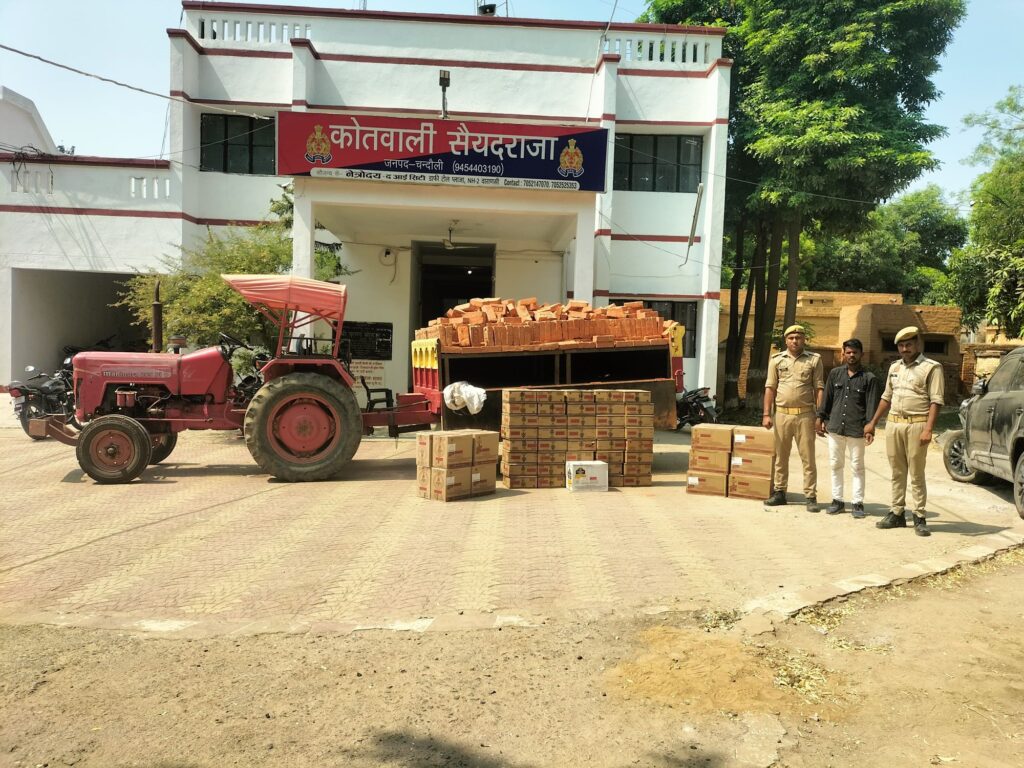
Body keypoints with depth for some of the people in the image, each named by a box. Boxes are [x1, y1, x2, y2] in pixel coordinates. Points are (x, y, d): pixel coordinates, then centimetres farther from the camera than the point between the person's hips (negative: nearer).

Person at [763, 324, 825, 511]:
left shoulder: (814, 359, 2)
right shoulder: (776, 359, 6)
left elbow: (819, 389, 1)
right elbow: (770, 388, 6)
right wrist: (766, 414, -1)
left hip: (805, 415, -2)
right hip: (782, 414, 2)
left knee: (808, 457, 1)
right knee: (781, 456, 10)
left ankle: (810, 496, 7)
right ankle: (779, 492, 20)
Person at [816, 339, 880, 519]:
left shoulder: (869, 378, -1)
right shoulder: (835, 374, 8)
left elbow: (872, 405, -4)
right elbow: (827, 398, 11)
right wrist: (821, 418, 8)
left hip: (856, 430, -3)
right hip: (835, 427, 3)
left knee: (857, 467, 5)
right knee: (835, 465, 10)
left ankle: (858, 503, 13)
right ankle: (837, 499, 20)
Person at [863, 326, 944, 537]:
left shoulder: (931, 367, -4)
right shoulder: (894, 367, 16)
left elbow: (936, 401, -11)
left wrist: (928, 429, -20)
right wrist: (872, 423, 19)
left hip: (916, 425, -6)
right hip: (893, 424, 6)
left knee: (916, 474, -1)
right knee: (897, 473, 11)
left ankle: (919, 517, 7)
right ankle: (897, 513, 18)